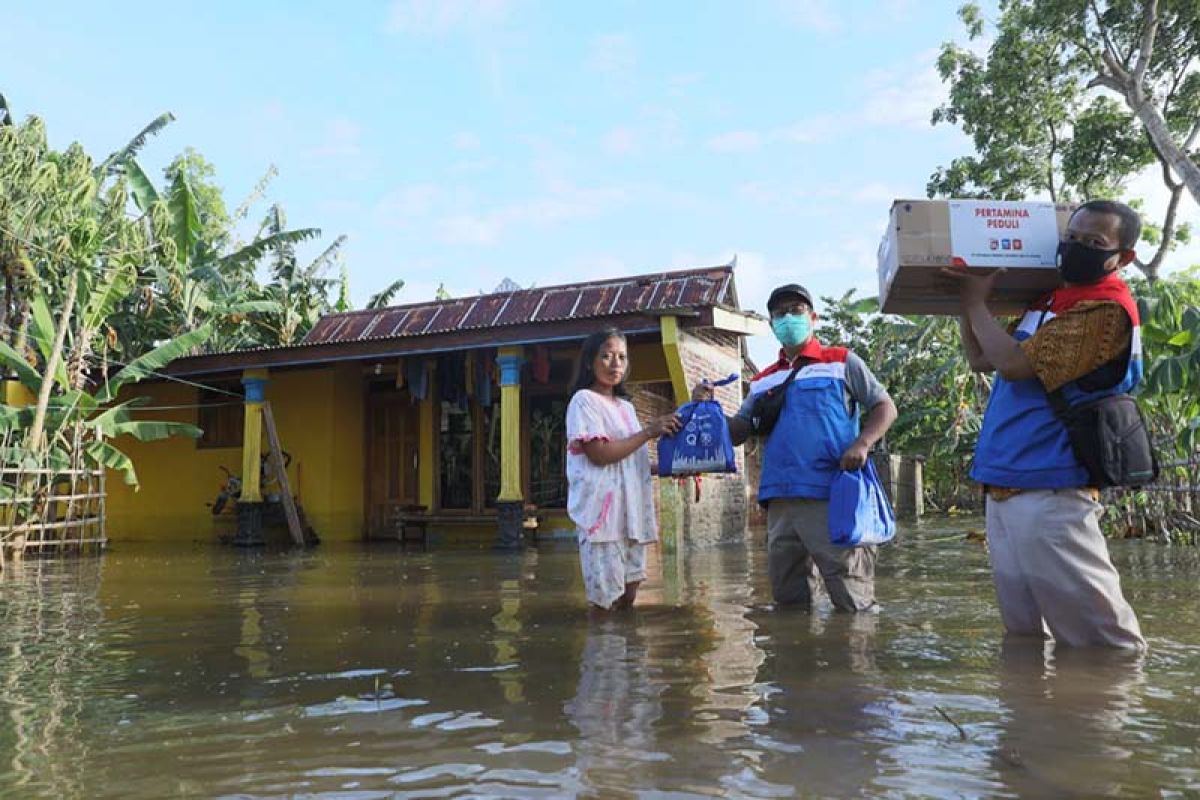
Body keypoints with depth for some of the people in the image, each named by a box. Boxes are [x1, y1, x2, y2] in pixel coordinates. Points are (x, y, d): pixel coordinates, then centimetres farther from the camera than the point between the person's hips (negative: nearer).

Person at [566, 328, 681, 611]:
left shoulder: (626, 407, 19)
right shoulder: (584, 401, -4)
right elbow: (599, 455, -15)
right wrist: (649, 432, -13)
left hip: (631, 511, 7)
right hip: (602, 512, -7)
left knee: (628, 598, 9)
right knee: (605, 603, -6)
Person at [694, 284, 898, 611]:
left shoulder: (841, 362, 7)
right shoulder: (763, 381, 19)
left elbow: (885, 407, 5)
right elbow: (737, 432, 16)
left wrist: (862, 444, -13)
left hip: (832, 498, -4)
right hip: (781, 502, 5)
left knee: (852, 602, -1)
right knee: (788, 599, 13)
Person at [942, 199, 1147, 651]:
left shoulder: (1108, 309, -12)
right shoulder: (1048, 300, 18)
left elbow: (1014, 364, -17)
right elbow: (981, 360, 26)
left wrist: (976, 302, -4)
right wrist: (966, 301, 16)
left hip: (1048, 491, -9)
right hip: (1005, 486, 10)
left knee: (1101, 646, -4)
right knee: (1024, 634, 17)